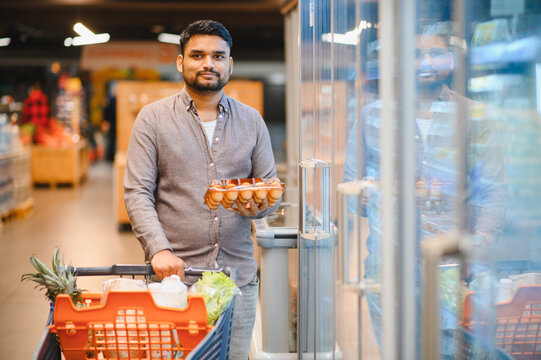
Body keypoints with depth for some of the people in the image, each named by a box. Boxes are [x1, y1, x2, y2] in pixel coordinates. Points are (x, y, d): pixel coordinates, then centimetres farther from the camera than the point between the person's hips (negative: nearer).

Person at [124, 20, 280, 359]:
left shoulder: (252, 120, 11)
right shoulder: (153, 118, 2)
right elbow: (137, 194, -4)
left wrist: (259, 205, -12)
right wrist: (159, 250, -18)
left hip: (238, 276, 3)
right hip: (174, 271, -2)